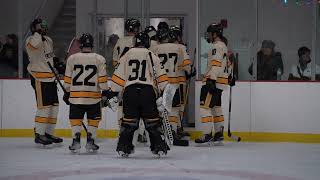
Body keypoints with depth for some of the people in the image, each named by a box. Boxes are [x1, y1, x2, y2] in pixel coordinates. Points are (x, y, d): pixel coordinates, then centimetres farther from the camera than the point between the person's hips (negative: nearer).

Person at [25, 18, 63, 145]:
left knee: (54, 105, 9)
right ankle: (39, 135, -5)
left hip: (50, 78, 9)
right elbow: (34, 44, -38)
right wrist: (38, 32, -26)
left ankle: (49, 133, 19)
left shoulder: (48, 40, 15)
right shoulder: (31, 40, -11)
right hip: (39, 78, -9)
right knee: (44, 106, -11)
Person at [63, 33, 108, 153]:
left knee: (75, 119, 12)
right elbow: (102, 79, -4)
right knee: (93, 120, 13)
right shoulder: (99, 59, -3)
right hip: (93, 95, -1)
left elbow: (67, 79, 5)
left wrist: (67, 92, 17)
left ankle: (76, 141, 3)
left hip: (75, 95, 1)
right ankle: (90, 142, 9)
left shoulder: (72, 58, 1)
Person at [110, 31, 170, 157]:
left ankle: (123, 147, 6)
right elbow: (160, 75, 4)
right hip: (147, 91, -2)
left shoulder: (127, 55, 12)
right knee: (153, 121, 5)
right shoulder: (152, 56, 6)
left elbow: (119, 75, 11)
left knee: (128, 120, 8)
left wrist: (113, 91, 16)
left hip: (129, 91, 2)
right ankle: (159, 147, 4)